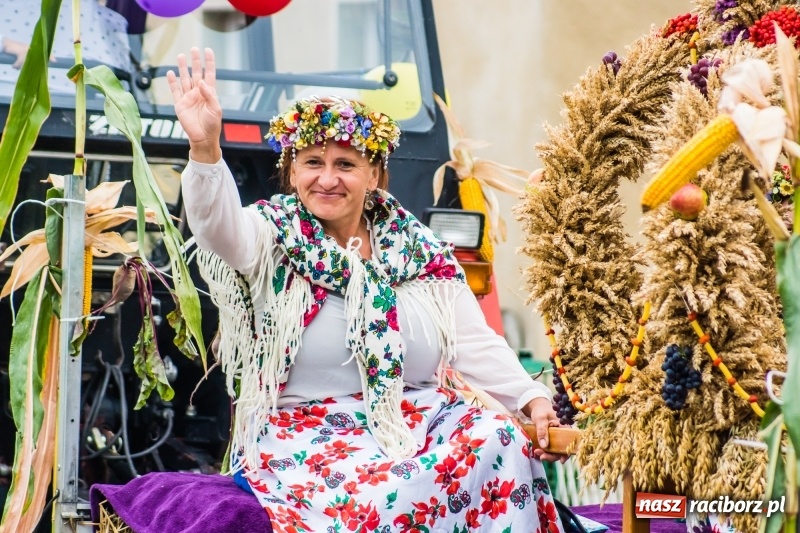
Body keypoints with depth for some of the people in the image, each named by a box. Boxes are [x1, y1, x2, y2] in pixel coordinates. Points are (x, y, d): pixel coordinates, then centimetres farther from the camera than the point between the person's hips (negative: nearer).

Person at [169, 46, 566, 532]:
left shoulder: (418, 248, 10)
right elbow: (220, 227, -23)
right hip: (306, 431, -4)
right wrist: (205, 149, -42)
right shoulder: (275, 236, 1)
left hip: (419, 415, 4)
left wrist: (532, 397, -8)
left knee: (502, 440, -24)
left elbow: (475, 344, 9)